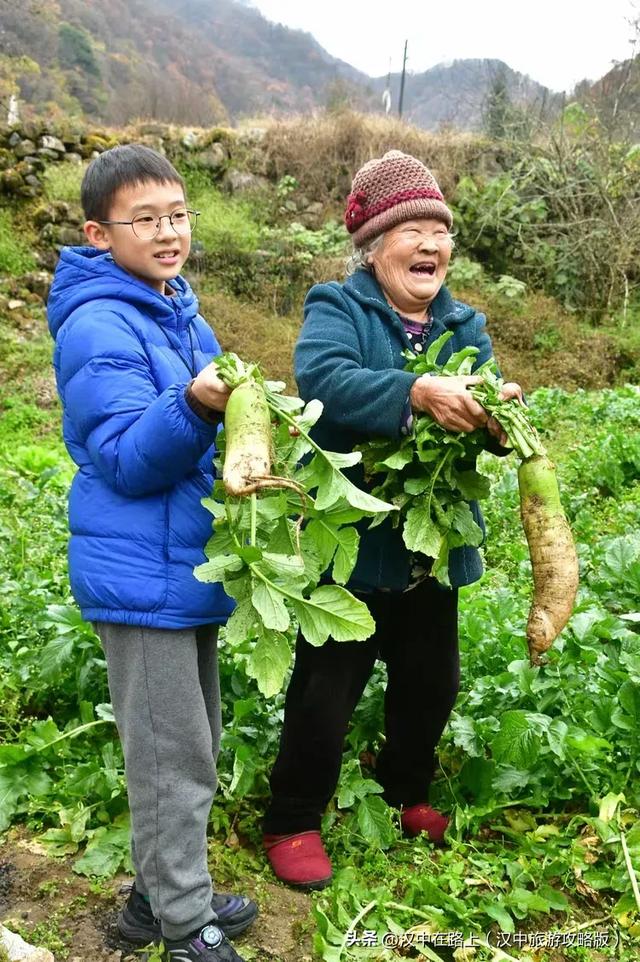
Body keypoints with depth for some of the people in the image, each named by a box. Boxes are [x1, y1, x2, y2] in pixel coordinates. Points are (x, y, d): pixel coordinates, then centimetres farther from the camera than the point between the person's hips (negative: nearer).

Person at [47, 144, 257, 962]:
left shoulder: (181, 313, 11)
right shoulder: (98, 327, -16)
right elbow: (126, 460, -22)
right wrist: (196, 408, -37)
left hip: (189, 566, 9)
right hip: (144, 577, -9)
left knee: (191, 747, 18)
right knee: (172, 758, 1)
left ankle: (161, 895, 35)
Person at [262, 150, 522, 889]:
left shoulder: (464, 326, 8)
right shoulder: (337, 309, -10)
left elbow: (481, 411, -3)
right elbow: (321, 380, -31)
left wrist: (496, 415, -28)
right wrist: (417, 393, -44)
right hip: (347, 546, -6)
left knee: (430, 686, 20)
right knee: (325, 694, 5)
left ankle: (405, 793, 46)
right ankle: (292, 823, 27)